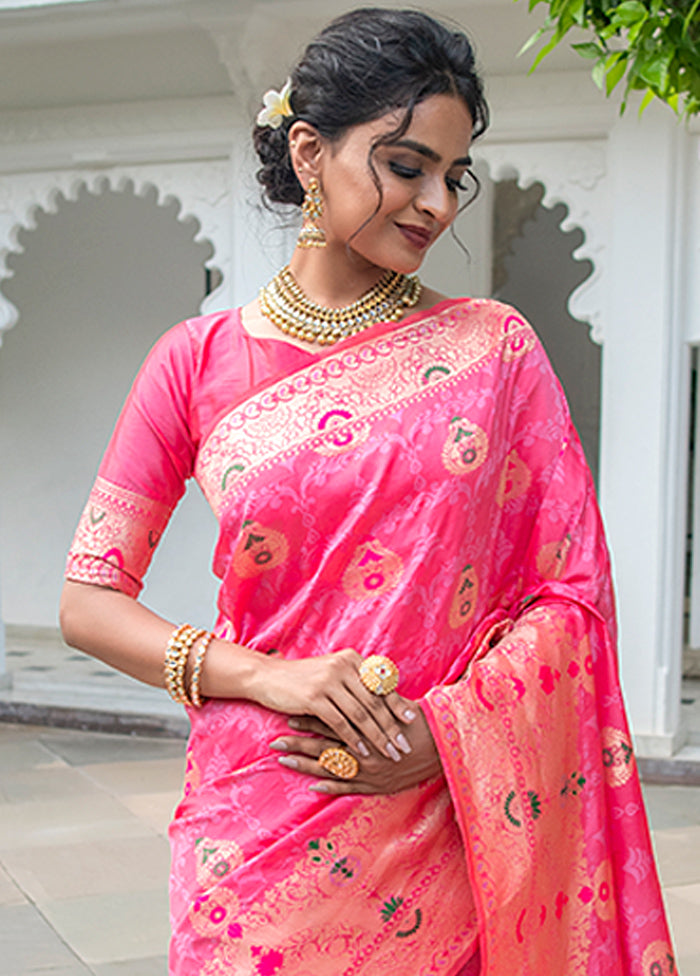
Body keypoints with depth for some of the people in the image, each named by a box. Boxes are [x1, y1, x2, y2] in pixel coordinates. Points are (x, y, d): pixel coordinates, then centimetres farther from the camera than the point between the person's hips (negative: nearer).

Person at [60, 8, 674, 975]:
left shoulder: (495, 348, 2)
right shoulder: (198, 361, 1)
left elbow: (571, 595, 1)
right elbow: (90, 600, 2)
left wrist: (444, 732, -14)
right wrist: (266, 677, -13)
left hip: (440, 833, 1)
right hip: (258, 834, 0)